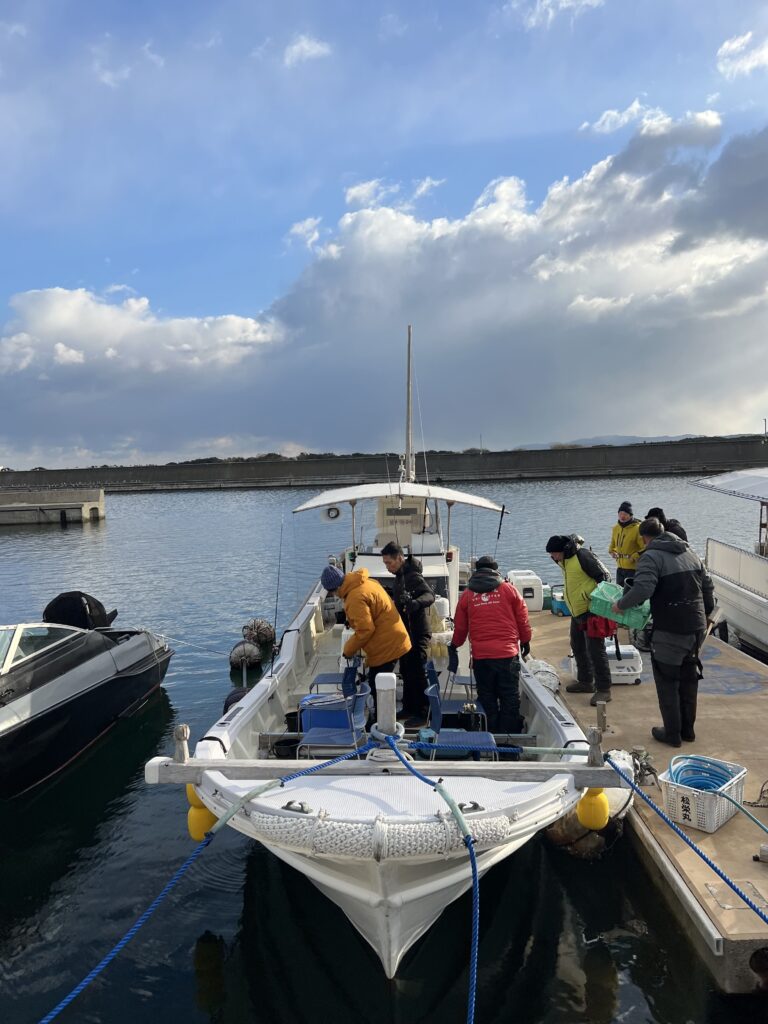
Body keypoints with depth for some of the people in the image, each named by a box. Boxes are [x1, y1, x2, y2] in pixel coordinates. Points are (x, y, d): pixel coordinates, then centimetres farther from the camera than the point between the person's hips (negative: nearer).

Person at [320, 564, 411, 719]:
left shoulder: (356, 597, -22)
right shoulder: (366, 583, 8)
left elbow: (365, 630, -24)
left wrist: (348, 650, -10)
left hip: (385, 647, -10)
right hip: (392, 642, 10)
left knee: (377, 688, 0)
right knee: (377, 686, 20)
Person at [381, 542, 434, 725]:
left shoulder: (413, 576, -20)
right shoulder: (400, 576, 11)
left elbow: (429, 595, -36)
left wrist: (415, 603, -51)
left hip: (418, 634, -10)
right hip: (407, 633, 10)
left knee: (417, 673, -4)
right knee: (406, 672, 17)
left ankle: (422, 714, 5)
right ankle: (409, 709, 28)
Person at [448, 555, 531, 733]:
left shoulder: (467, 595, 6)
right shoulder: (509, 590, 1)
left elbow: (460, 627, 13)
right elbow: (523, 620, 6)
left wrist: (454, 646, 31)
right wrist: (525, 642, 22)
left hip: (480, 656, 2)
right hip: (508, 654, -1)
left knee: (487, 700, 12)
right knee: (510, 700, 6)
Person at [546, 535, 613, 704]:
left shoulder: (582, 556, -21)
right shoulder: (564, 560, 6)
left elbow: (604, 576, -20)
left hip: (591, 610, -10)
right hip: (576, 611, 10)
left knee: (595, 649, -7)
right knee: (577, 646, 19)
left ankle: (604, 689, 1)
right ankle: (585, 681, 33)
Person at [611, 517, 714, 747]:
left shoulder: (651, 556, -12)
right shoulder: (690, 552, 10)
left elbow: (642, 590, -27)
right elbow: (707, 586, 14)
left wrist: (620, 604, -12)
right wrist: (706, 613, 25)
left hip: (670, 632, -7)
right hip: (697, 629, 7)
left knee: (667, 682, 8)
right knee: (688, 679, 20)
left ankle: (672, 733, 15)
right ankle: (687, 729, 31)